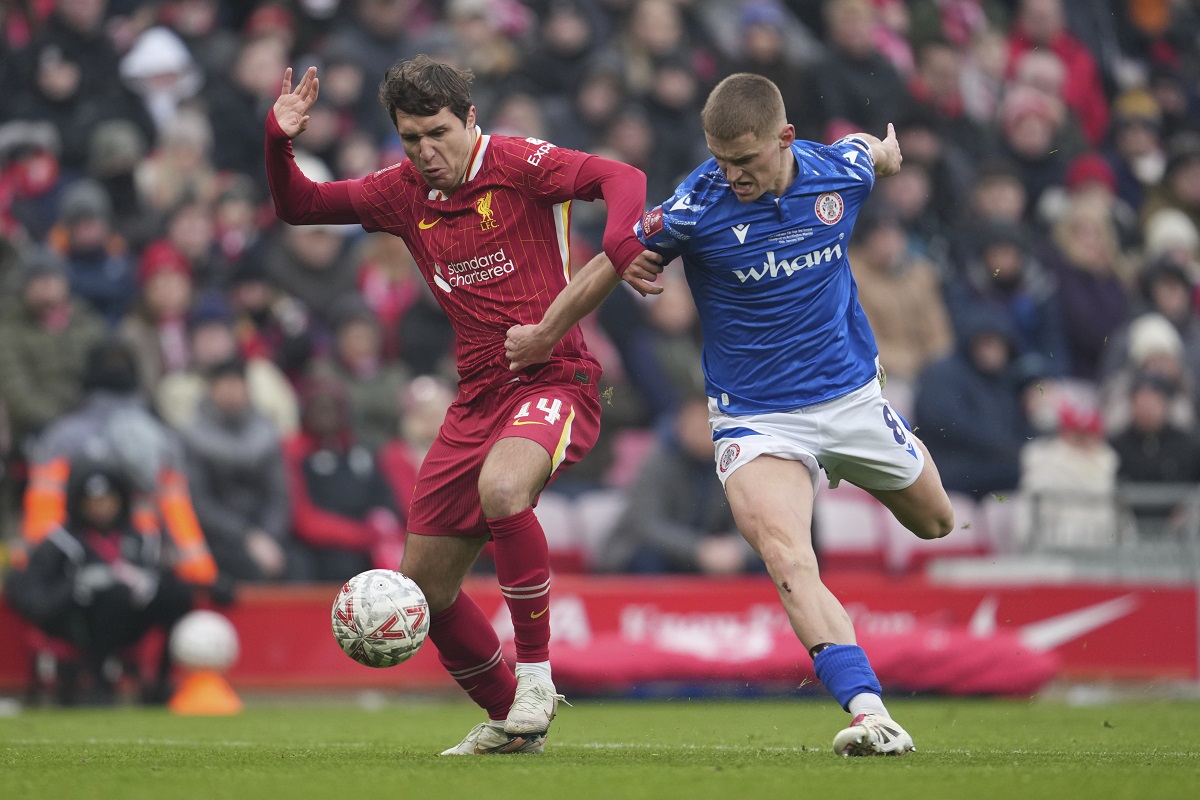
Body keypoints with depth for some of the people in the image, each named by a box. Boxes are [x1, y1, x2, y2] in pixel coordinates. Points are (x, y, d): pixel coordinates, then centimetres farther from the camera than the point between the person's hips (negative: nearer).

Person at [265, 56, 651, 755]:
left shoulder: (518, 164, -9)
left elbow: (621, 179, -22)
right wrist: (279, 142, -3)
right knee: (426, 587, 9)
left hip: (555, 379, -7)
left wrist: (619, 252, -41)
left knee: (501, 486, -38)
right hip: (478, 399, 7)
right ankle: (511, 721, 29)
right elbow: (299, 206, 16)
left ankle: (537, 675, -24)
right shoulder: (404, 192, 9)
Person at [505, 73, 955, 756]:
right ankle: (871, 716, -35)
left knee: (935, 522, 22)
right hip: (754, 416, -4)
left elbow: (879, 153, 13)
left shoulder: (840, 173, -12)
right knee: (790, 564, -27)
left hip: (850, 395, 4)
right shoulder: (695, 208, -20)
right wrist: (544, 335, 7)